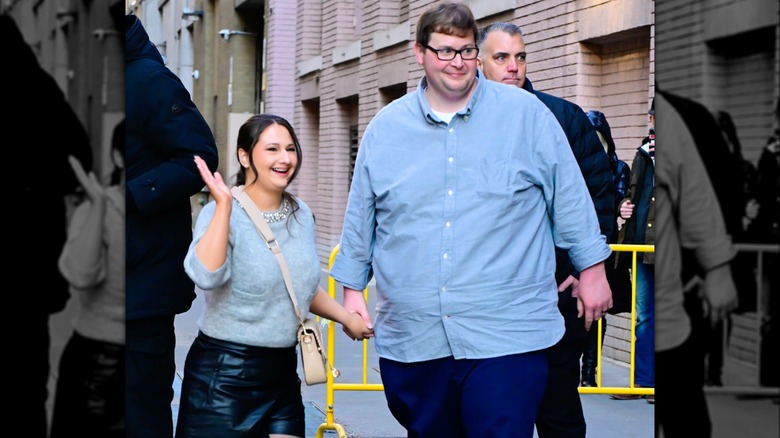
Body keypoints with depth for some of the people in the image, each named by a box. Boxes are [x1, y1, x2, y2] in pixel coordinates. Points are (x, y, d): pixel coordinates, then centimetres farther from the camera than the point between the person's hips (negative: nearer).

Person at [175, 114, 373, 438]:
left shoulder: (301, 214, 9)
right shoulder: (222, 213, -11)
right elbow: (206, 276, -30)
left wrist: (346, 317, 17)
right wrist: (224, 205, -28)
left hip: (282, 371, 6)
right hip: (224, 374, -6)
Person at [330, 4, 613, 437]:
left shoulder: (526, 115, 1)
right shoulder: (385, 128, 8)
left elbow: (569, 199, 6)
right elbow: (360, 218, 16)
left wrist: (591, 270, 6)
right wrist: (352, 288, 17)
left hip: (505, 336, -3)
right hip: (410, 337, 3)